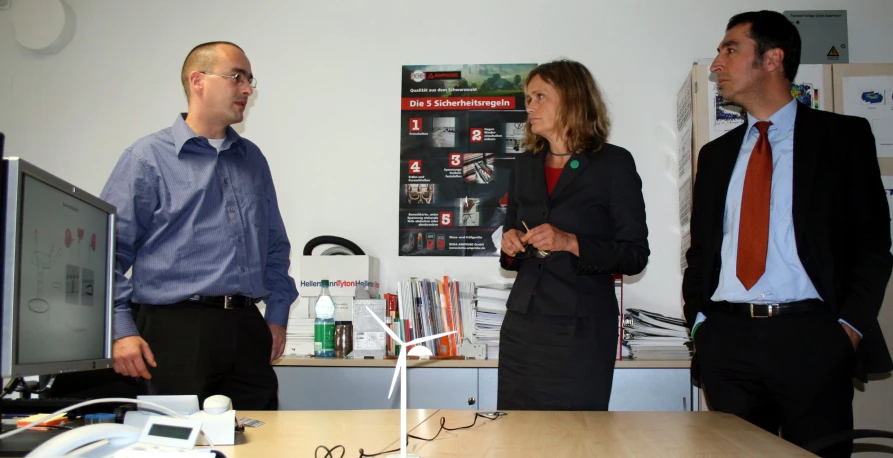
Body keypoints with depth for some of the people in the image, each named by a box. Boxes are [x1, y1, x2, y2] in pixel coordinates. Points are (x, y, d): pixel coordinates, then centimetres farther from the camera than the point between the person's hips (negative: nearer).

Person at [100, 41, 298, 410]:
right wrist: (122, 331, -13)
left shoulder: (252, 158, 17)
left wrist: (277, 316, 12)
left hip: (248, 329, 5)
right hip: (179, 328, -5)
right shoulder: (149, 156, 0)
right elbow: (110, 251, -5)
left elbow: (275, 245, 20)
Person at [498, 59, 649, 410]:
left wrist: (572, 243, -17)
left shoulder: (614, 163, -3)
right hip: (522, 326, 5)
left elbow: (635, 255, -6)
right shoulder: (525, 165, 13)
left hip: (582, 331, -4)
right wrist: (510, 247, -1)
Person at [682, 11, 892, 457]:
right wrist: (698, 320, 4)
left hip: (811, 337, -3)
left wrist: (851, 326, -10)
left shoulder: (843, 136, 4)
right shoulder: (716, 154, 16)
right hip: (727, 338, 4)